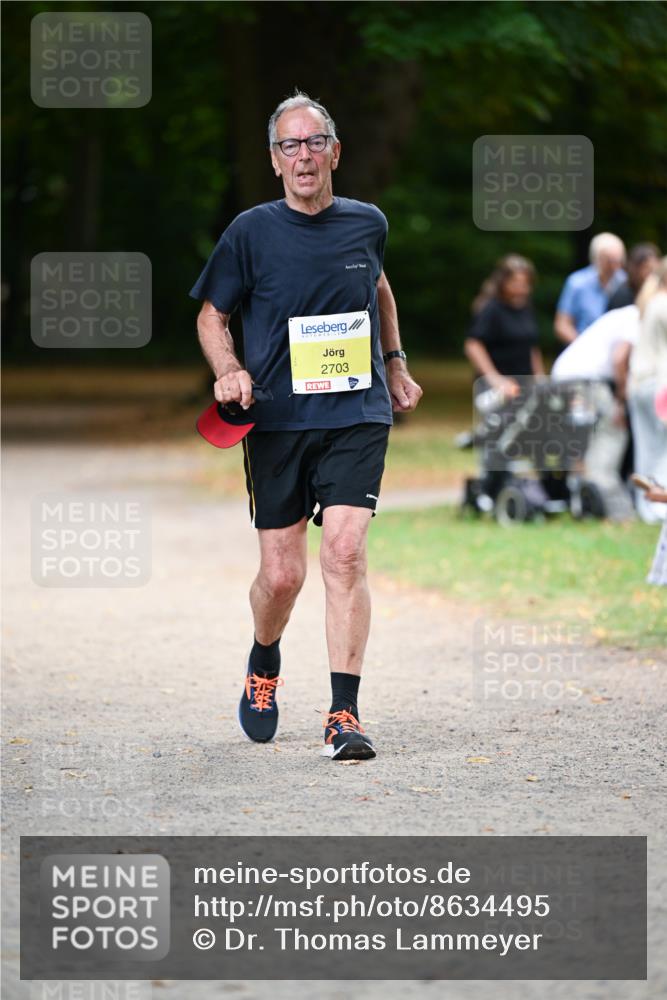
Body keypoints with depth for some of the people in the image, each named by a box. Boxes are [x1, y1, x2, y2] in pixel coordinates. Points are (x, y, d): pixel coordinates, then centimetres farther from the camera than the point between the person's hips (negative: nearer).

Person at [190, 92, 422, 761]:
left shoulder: (367, 224, 6)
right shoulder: (251, 231, -2)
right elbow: (211, 314, 7)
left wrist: (394, 362, 25)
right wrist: (229, 371, -11)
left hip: (357, 417, 1)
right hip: (276, 419, -1)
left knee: (345, 553, -15)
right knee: (281, 573, 1)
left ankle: (344, 714, -14)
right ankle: (263, 665, 34)